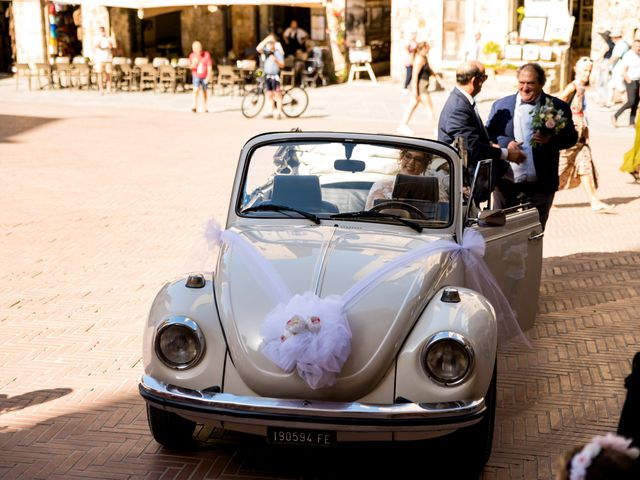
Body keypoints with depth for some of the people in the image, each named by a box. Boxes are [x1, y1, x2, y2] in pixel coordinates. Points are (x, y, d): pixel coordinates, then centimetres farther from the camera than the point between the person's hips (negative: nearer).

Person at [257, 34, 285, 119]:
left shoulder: (278, 52, -3)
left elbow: (282, 65, -7)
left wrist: (276, 60, -25)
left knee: (277, 95, -3)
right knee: (269, 95, 9)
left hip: (275, 75, -5)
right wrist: (266, 39, -12)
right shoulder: (266, 52, 8)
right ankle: (270, 111, 16)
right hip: (267, 76, 5)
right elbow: (258, 48, -10)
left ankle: (279, 112, -1)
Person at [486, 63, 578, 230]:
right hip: (506, 184, 1)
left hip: (540, 187, -1)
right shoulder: (501, 105, 6)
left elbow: (572, 137, 3)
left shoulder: (557, 107, 1)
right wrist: (506, 143, -17)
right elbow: (488, 135, 3)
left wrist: (551, 139, -17)